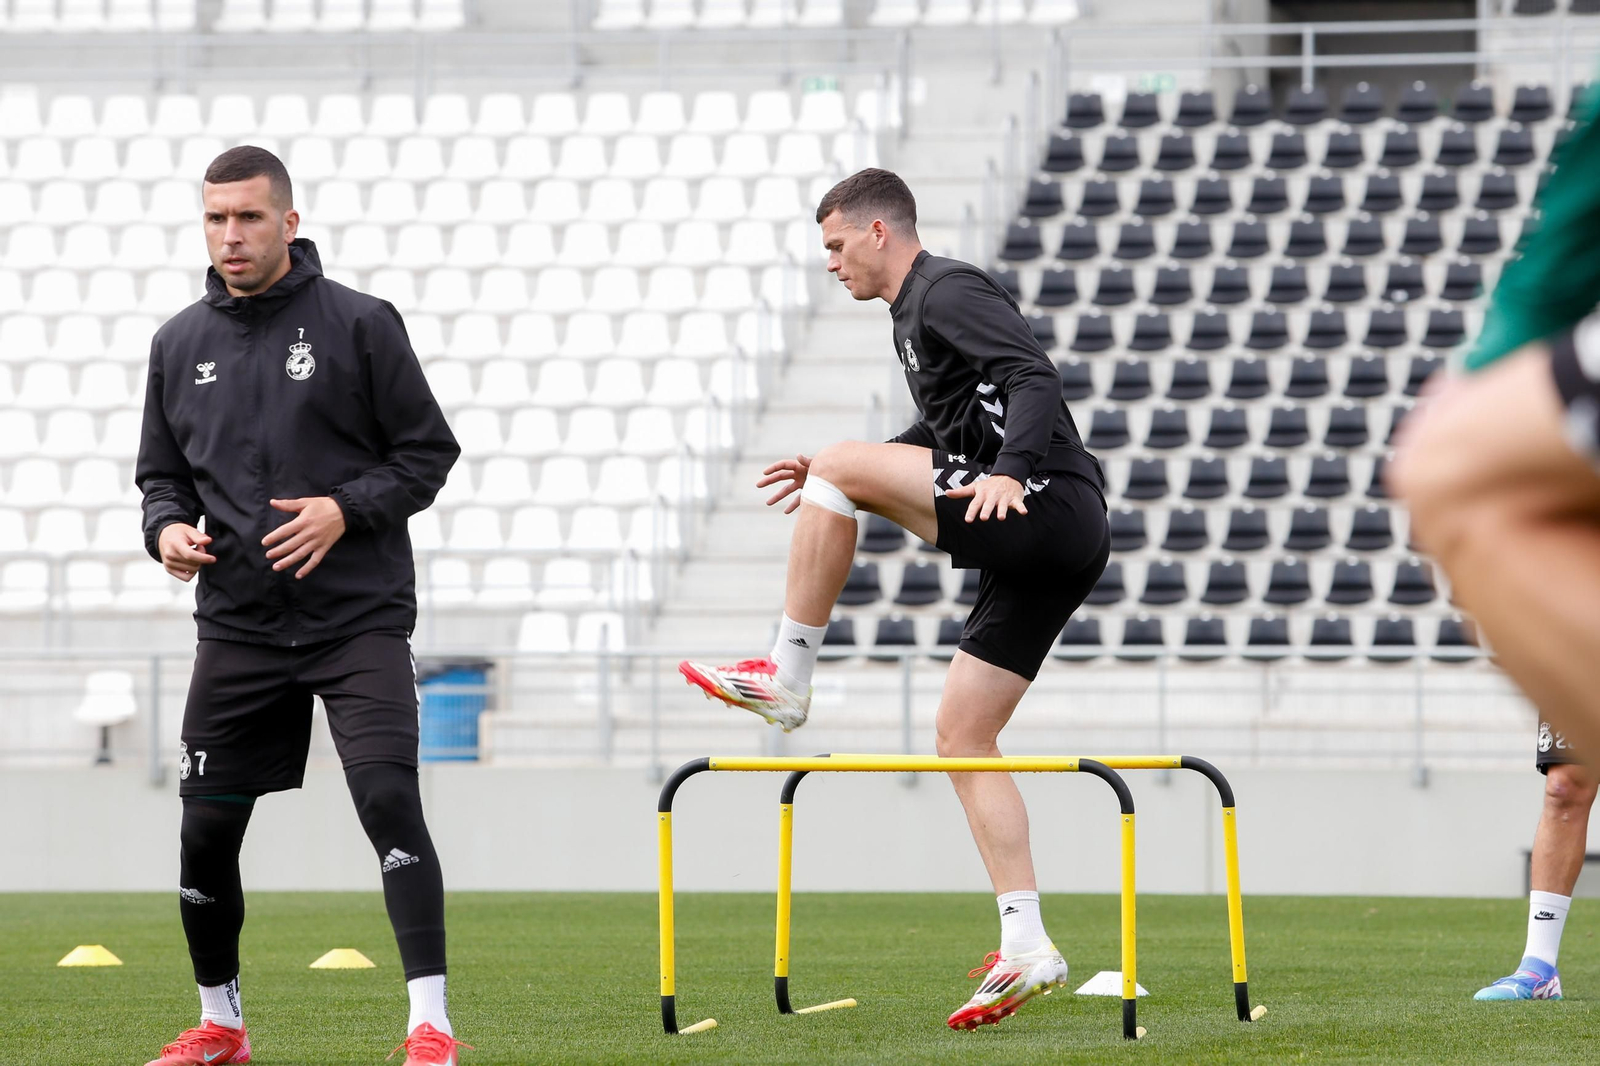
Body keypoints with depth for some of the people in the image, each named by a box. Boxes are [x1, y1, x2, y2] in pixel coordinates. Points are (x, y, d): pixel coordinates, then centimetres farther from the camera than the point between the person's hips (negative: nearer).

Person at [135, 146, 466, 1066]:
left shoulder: (361, 324, -2)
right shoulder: (180, 344, 10)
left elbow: (428, 452, 0)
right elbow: (162, 471, 19)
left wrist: (346, 509, -15)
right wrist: (168, 527, -2)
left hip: (359, 618, -4)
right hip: (237, 625, 4)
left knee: (389, 797, -18)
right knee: (207, 826, 4)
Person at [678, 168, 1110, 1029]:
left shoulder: (948, 292, -5)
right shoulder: (916, 312, 26)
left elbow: (1034, 380, -19)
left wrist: (1009, 473, -34)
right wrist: (837, 474, 37)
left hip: (1051, 510, -10)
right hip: (1042, 549, 10)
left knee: (839, 467, -13)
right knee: (961, 734, 7)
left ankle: (787, 677, -6)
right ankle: (1026, 949, 3)